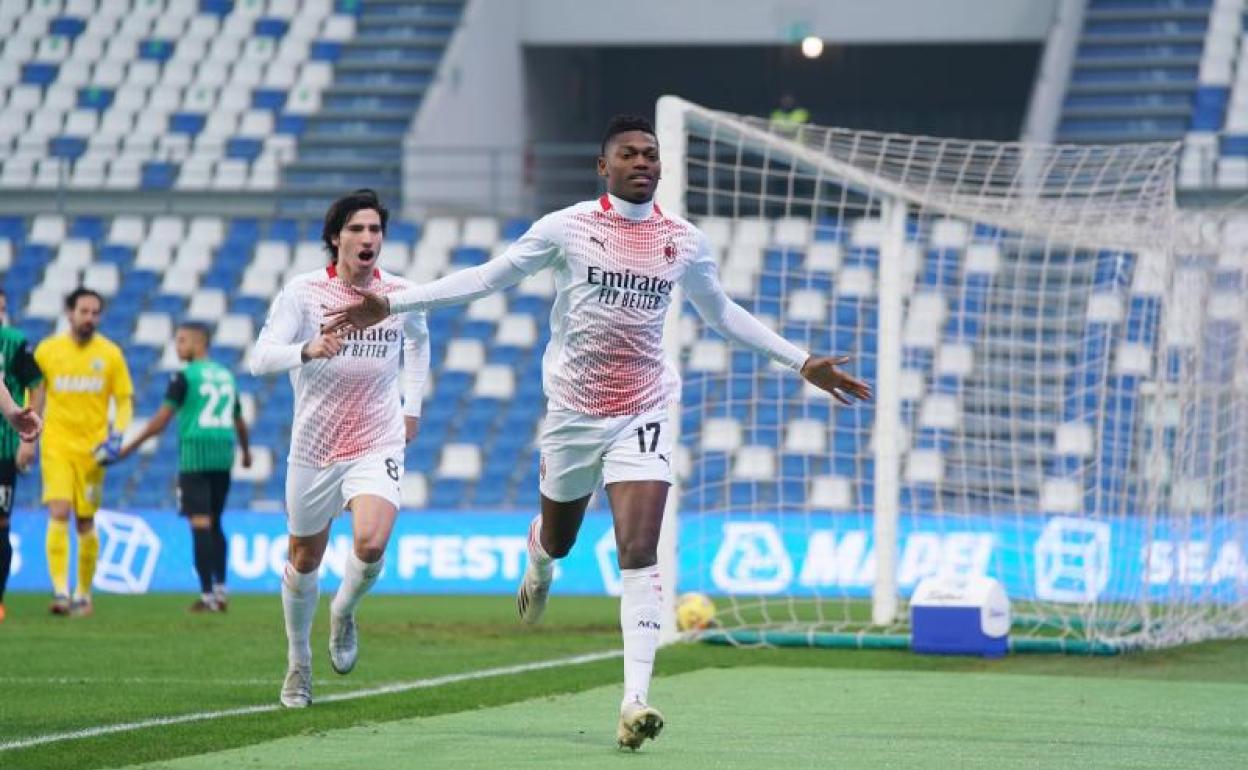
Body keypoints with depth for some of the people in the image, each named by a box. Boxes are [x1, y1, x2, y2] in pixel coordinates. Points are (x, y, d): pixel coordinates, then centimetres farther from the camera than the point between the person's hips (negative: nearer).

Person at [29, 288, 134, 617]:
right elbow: (35, 398, 12)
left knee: (85, 522, 5)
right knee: (58, 513, -15)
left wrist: (116, 435, -9)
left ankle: (83, 593, 19)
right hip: (56, 444, 0)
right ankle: (60, 590, -20)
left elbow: (124, 401, 6)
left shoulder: (110, 353, 2)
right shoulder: (47, 350, 3)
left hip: (92, 449, 0)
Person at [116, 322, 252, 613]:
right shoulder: (226, 375, 15)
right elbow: (239, 421, 25)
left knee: (201, 523, -6)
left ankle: (208, 596, -9)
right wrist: (246, 451, 41)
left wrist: (130, 446, -5)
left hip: (195, 454, -6)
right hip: (223, 456, 6)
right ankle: (220, 591, 12)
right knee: (215, 523, 16)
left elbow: (162, 419, -10)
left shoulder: (184, 377, -5)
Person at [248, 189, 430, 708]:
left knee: (370, 544, -23)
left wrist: (412, 405, 18)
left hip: (379, 446, 0)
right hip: (314, 446, 0)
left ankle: (344, 612, 10)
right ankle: (298, 664, 34)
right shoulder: (303, 291, -9)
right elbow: (261, 358, -19)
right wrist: (308, 349, -37)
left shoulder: (400, 294, -1)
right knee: (304, 560, 11)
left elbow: (418, 339, 23)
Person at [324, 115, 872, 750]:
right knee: (558, 538, 17)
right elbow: (487, 278, 2)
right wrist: (392, 304, -3)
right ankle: (539, 562, 58)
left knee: (640, 555, -14)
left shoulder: (684, 241, 3)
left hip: (642, 416, 0)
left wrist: (803, 363, 18)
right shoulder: (566, 227, -5)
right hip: (573, 411, 0)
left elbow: (722, 314, 19)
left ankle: (635, 702, -19)